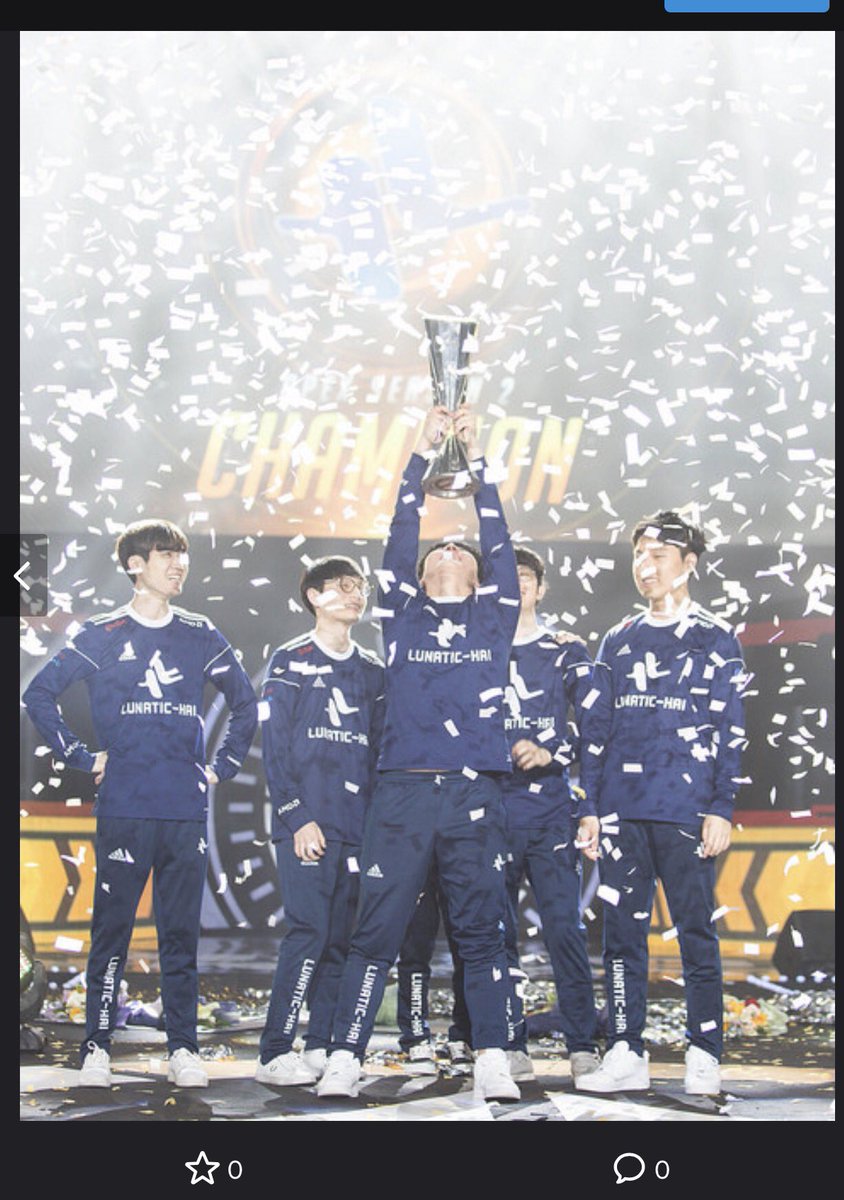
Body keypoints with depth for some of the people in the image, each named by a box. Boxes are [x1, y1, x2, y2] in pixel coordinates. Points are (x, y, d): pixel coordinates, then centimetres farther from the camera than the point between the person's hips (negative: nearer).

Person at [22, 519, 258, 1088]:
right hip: (123, 809, -2)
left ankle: (184, 1049, 10)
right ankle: (97, 1048, 5)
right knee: (112, 929, -1)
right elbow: (40, 694, 4)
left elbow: (246, 703, 23)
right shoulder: (102, 635, 4)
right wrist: (81, 757, 0)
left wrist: (224, 765, 14)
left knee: (182, 931, 5)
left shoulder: (202, 636, 12)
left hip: (187, 809, 2)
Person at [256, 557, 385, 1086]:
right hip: (308, 821, -5)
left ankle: (321, 1047, 9)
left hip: (359, 824, 5)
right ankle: (276, 1053, -11)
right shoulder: (291, 661, 3)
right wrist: (297, 817, -12)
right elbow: (275, 746, -3)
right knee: (309, 931, -13)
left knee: (341, 937, 4)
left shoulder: (373, 670, 18)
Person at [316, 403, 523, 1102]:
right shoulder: (402, 617, 14)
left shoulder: (494, 619, 15)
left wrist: (476, 458, 13)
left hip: (475, 796, 0)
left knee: (481, 933, 3)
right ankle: (345, 1060, 1)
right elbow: (399, 539, 9)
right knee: (376, 933, -1)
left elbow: (499, 543, 11)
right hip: (402, 791, 0)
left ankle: (493, 1064, 5)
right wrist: (424, 454, 9)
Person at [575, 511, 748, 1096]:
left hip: (688, 811, -4)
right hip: (621, 811, 4)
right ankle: (626, 1054, 9)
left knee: (697, 931, -2)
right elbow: (596, 728, 15)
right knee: (622, 932, 4)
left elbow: (730, 731, 0)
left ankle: (704, 1057, 4)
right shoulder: (618, 642, 16)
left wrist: (721, 808, -8)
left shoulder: (716, 639, 5)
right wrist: (591, 807, 8)